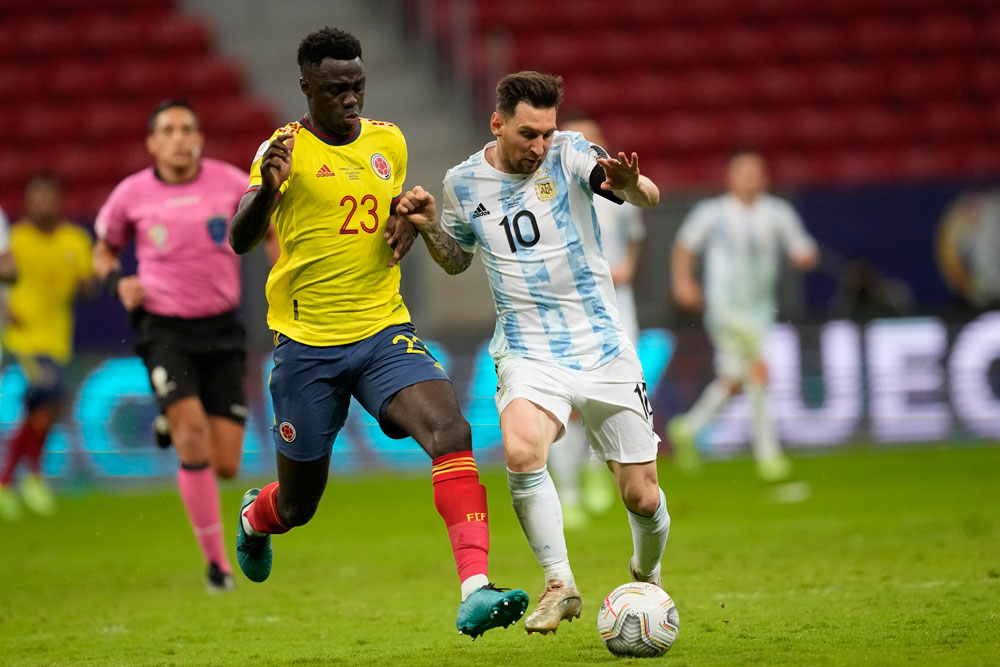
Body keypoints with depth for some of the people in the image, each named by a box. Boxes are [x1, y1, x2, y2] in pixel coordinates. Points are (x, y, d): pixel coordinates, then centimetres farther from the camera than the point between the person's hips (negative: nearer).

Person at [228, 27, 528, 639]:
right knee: (299, 505, 10)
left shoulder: (389, 141, 7)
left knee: (450, 430, -25)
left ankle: (475, 592, -33)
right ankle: (256, 517, 49)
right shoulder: (285, 150, -9)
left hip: (384, 332, 3)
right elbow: (241, 241, -22)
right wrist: (267, 189, -43)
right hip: (306, 344, -3)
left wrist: (409, 221, 2)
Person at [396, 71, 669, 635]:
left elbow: (648, 197, -22)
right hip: (529, 353, 1)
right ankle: (560, 585, -17)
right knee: (521, 451, -31)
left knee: (642, 497, 2)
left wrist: (631, 183, -46)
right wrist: (429, 226, 0)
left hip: (604, 348, -1)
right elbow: (457, 259, 20)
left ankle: (648, 577, 35)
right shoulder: (464, 183, 2)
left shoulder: (568, 154, -7)